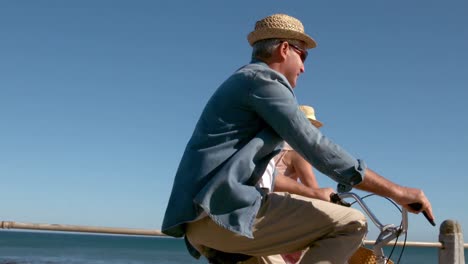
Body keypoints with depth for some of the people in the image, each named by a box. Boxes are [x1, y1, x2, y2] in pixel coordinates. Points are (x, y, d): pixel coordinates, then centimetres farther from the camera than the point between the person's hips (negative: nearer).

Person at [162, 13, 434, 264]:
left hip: (200, 217, 11)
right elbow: (317, 149, -14)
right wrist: (396, 191, -11)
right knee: (351, 224, -11)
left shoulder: (241, 82, 27)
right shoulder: (264, 79, -4)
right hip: (223, 211, -11)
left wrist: (314, 193, 41)